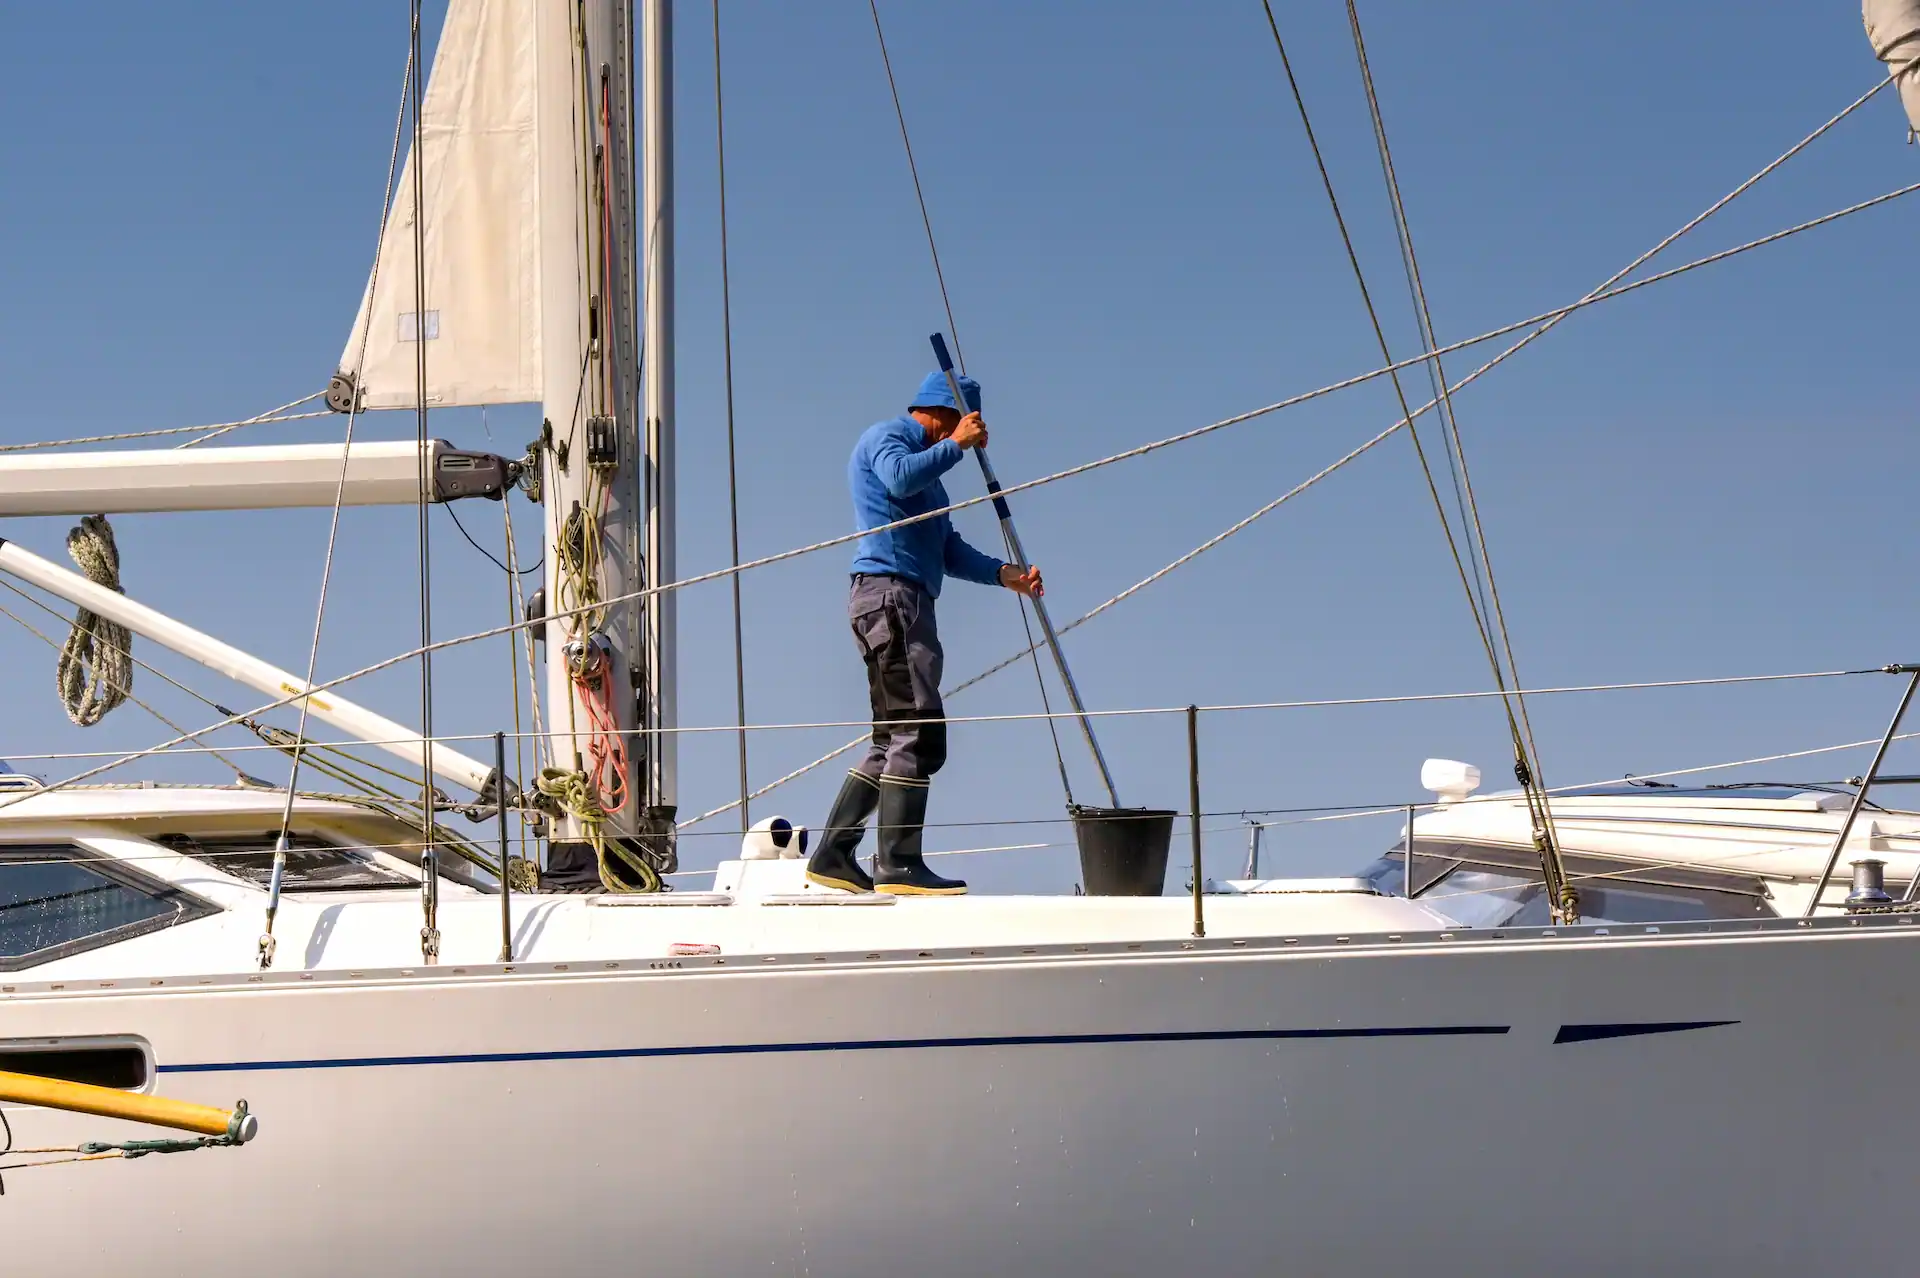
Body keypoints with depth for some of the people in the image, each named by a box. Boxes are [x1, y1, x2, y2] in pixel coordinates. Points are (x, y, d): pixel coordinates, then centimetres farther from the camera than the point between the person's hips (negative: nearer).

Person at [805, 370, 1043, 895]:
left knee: (893, 742, 10)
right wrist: (957, 445, -14)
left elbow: (949, 552, 27)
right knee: (918, 733, -15)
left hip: (908, 601, 11)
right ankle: (899, 864, -17)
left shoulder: (927, 461, 29)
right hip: (887, 591, -10)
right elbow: (900, 477, -25)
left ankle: (833, 857, 10)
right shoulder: (887, 437, 0)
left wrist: (1005, 574, 13)